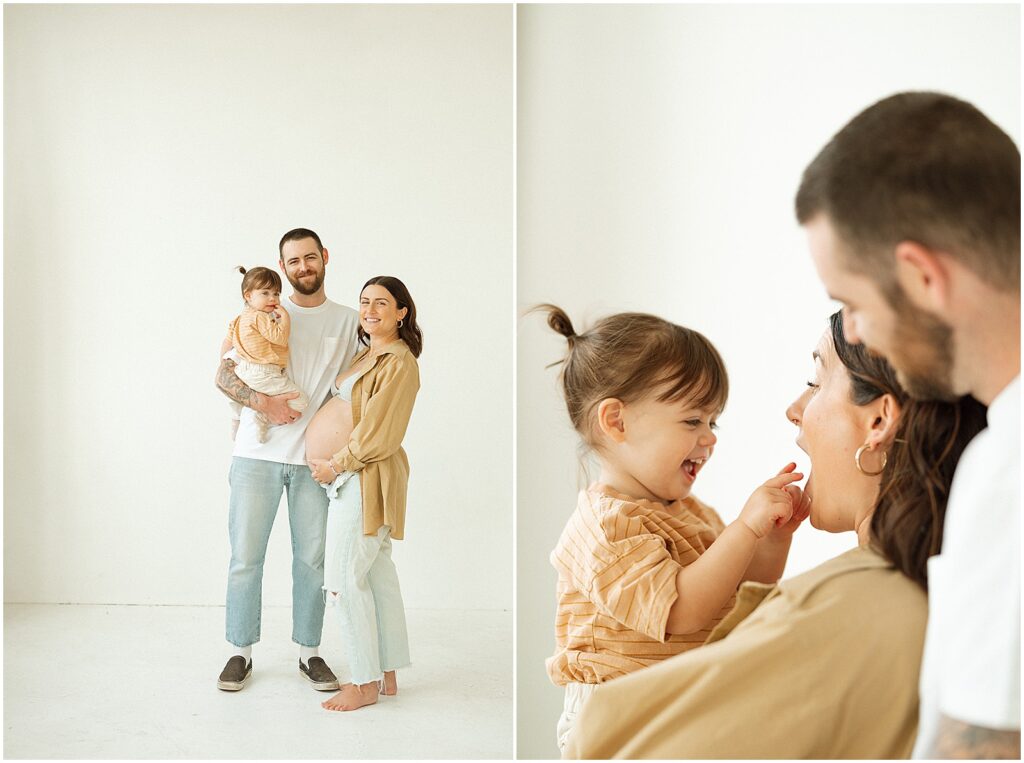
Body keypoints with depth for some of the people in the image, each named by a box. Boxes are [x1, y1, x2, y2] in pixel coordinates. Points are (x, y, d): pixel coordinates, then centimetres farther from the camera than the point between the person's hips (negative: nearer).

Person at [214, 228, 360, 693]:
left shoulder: (348, 321, 8)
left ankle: (308, 653, 21)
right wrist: (262, 402, -16)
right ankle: (240, 653, 17)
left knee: (312, 559, 7)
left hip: (315, 458, 1)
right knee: (246, 556, 3)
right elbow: (223, 375, 2)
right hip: (258, 455, -1)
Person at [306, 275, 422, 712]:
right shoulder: (366, 355, 15)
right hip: (347, 476, 9)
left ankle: (365, 684, 5)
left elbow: (377, 437, -19)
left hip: (365, 478, -9)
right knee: (377, 574, 13)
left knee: (346, 579, -6)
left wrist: (334, 465, -11)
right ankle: (386, 674, 22)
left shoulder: (399, 363, -15)